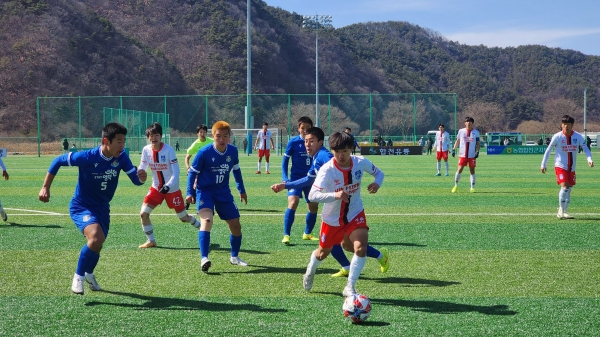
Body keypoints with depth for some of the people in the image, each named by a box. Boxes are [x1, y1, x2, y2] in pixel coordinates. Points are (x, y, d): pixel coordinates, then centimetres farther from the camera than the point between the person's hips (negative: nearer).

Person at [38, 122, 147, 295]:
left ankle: (89, 274, 54)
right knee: (96, 237, -30)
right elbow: (58, 161, -12)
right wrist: (45, 187, -11)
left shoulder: (121, 157, -14)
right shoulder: (87, 157, -25)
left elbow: (136, 179, -12)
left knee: (96, 246, 19)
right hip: (81, 206, -5)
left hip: (102, 208, 5)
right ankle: (79, 277, -8)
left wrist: (142, 177, -37)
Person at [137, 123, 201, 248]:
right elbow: (142, 168, -2)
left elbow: (176, 172, -19)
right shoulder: (146, 150, -8)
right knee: (143, 213, -9)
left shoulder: (168, 150, -19)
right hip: (156, 188, 4)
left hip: (172, 189, -4)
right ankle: (151, 241, 9)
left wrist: (168, 186, -33)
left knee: (183, 217, 5)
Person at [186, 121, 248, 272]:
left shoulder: (233, 151, -6)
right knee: (207, 220, -29)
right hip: (205, 191, -5)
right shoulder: (204, 152, -19)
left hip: (224, 192, 5)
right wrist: (190, 193, -16)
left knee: (236, 225, 6)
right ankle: (204, 259, -34)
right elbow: (192, 172, -9)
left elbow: (236, 170, 12)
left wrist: (241, 190, 18)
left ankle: (234, 257, 29)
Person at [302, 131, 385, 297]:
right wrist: (335, 195, -49)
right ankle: (310, 271, 53)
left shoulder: (361, 162, -16)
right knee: (324, 252, 17)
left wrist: (377, 183, -21)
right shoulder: (327, 170, -26)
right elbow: (312, 195, -33)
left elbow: (378, 173, 4)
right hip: (332, 217, -1)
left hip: (355, 214, 1)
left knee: (361, 247, -20)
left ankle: (350, 288, -2)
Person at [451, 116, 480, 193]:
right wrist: (454, 149, 4)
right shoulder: (461, 131, 3)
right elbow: (457, 141, 12)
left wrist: (477, 151, -8)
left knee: (472, 170, 4)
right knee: (459, 169, -5)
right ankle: (456, 186, 8)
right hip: (462, 154, 0)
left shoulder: (476, 132, 2)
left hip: (472, 155, 0)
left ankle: (472, 187, 11)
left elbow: (478, 143, 5)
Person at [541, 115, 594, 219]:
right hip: (560, 166, -4)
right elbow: (548, 150, -2)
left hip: (572, 167, 4)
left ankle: (563, 212, 20)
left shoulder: (578, 136, -5)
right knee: (564, 186, -19)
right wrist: (543, 164, -1)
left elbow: (585, 148, -3)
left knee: (569, 189, 8)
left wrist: (589, 159, -22)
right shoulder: (557, 136, -11)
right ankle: (561, 210, -8)